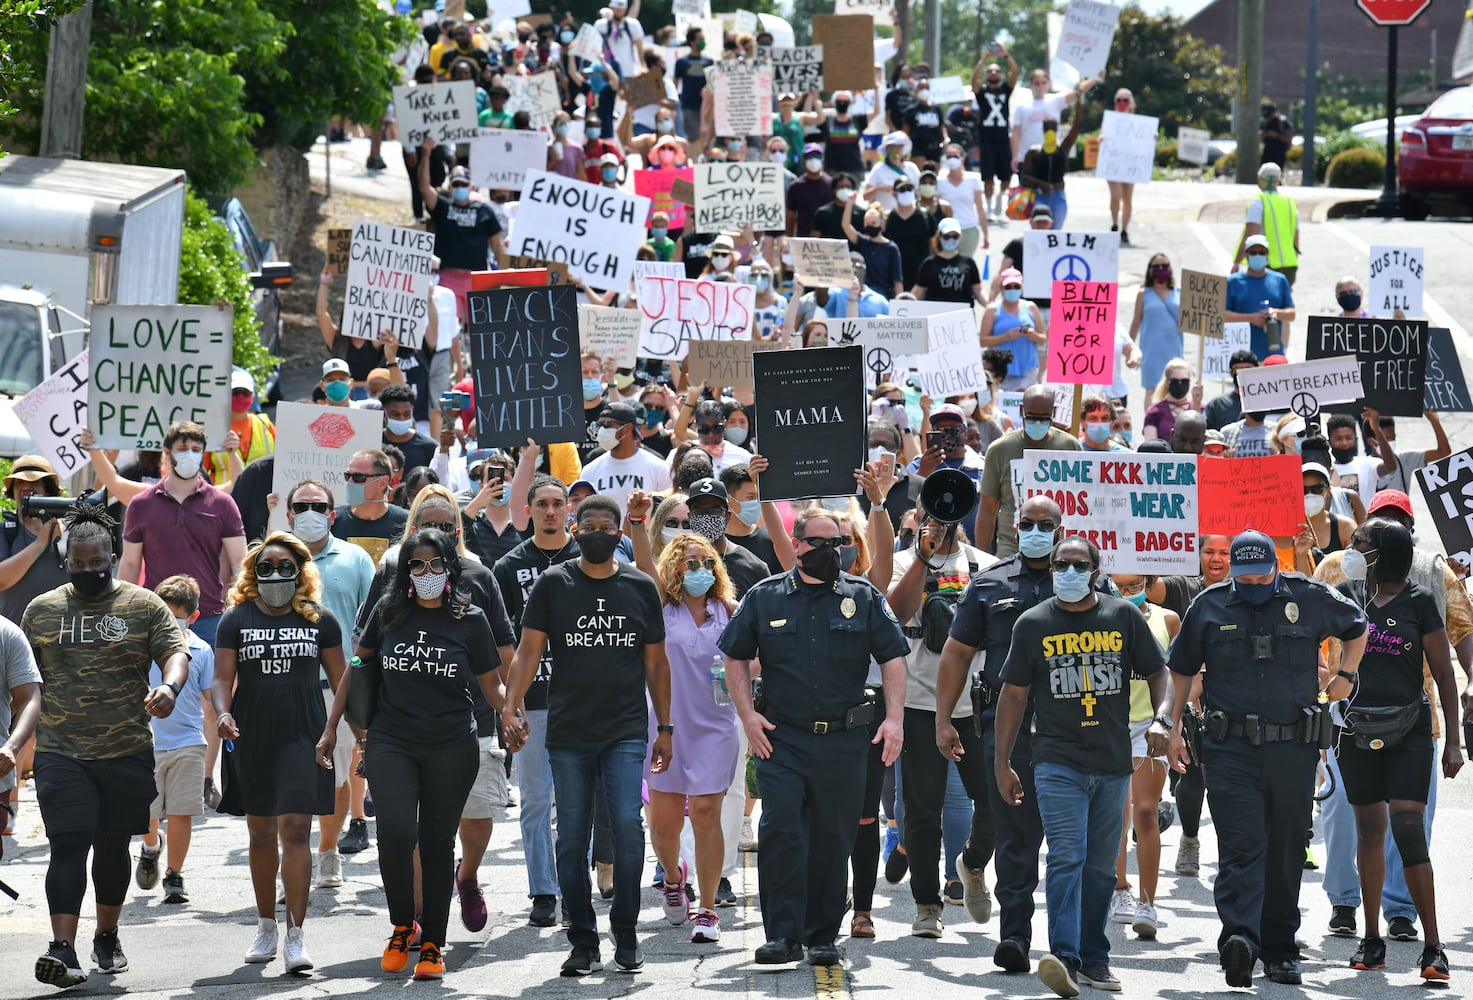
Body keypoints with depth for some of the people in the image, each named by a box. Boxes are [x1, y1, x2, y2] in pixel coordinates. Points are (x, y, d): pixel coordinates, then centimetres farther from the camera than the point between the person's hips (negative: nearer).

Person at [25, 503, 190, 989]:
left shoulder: (144, 606, 3)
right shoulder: (41, 611, 9)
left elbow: (175, 651, -6)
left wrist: (169, 685, -28)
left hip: (127, 752, 0)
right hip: (60, 752, 0)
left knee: (113, 847, 12)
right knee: (68, 845, -12)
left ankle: (108, 936, 30)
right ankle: (63, 949, -19)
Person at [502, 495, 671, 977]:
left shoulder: (641, 588, 8)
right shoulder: (553, 584, 4)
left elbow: (656, 662, 14)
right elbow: (529, 650, 1)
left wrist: (664, 727, 11)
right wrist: (511, 705, -14)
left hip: (626, 732, 0)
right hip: (568, 733, 0)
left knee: (627, 824, -13)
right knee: (572, 838, 2)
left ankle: (626, 935, 0)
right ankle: (583, 942, 9)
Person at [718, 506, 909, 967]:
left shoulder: (864, 598, 8)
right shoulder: (765, 597, 7)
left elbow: (893, 658, 6)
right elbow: (736, 657, 11)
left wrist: (894, 719, -5)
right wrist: (748, 714, -1)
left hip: (843, 740, 1)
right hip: (781, 738, -1)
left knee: (833, 839, 5)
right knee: (780, 831, -12)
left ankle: (822, 937, 15)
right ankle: (783, 935, -10)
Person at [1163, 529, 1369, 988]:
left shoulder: (1310, 599, 5)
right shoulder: (1209, 607, 5)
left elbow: (1356, 627, 24)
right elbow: (1181, 669, 18)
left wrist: (1345, 675, 14)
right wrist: (1174, 726, 14)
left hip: (1293, 749, 2)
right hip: (1231, 748, -2)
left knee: (1286, 854, 8)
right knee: (1241, 846, -15)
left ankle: (1280, 947, 17)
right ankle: (1240, 938, -31)